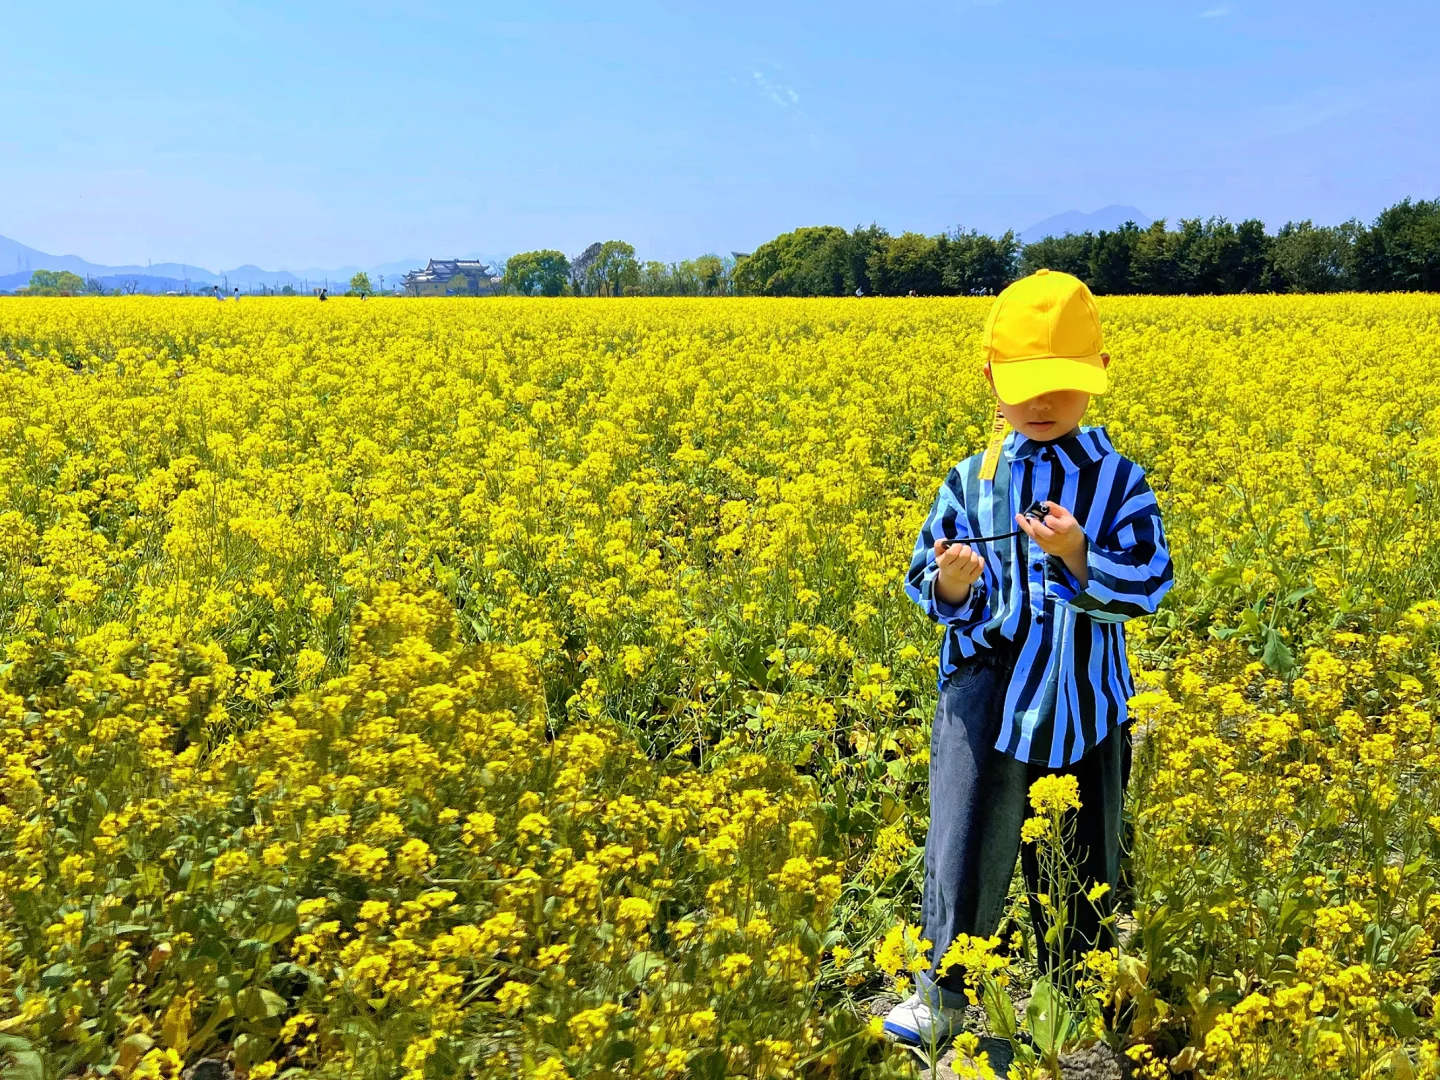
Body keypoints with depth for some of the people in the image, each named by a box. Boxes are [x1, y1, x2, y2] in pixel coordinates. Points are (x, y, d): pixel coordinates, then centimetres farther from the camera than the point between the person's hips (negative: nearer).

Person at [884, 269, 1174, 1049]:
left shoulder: (1120, 482, -2)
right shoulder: (970, 481, 0)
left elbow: (1148, 586, -8)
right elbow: (925, 584, 2)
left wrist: (1078, 555, -25)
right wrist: (951, 585, -22)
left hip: (1085, 702, 1)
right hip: (987, 697, 0)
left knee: (1080, 861, 14)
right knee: (965, 853, -2)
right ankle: (941, 995, 17)